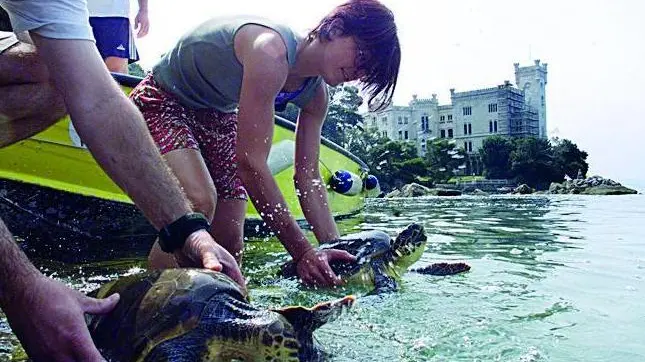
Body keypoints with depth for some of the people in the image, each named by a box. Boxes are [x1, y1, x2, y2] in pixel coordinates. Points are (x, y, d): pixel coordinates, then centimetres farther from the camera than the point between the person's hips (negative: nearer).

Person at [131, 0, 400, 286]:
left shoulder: (316, 96, -9)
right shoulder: (272, 51, -35)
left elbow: (308, 177, -8)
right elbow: (251, 163, -39)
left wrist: (335, 248, -18)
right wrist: (302, 251, -37)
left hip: (218, 118, 7)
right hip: (161, 103, -7)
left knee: (229, 247, 0)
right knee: (199, 201, -33)